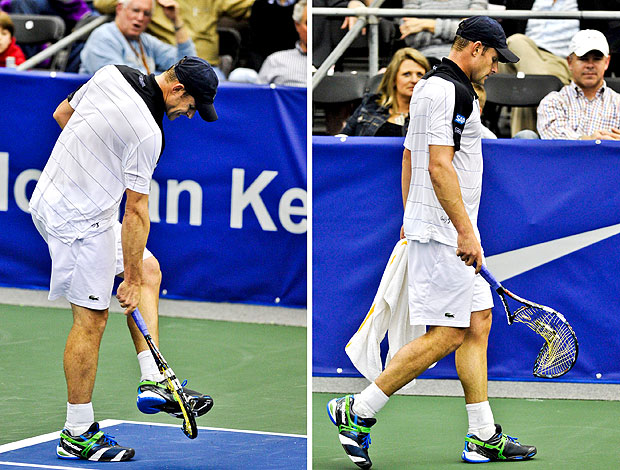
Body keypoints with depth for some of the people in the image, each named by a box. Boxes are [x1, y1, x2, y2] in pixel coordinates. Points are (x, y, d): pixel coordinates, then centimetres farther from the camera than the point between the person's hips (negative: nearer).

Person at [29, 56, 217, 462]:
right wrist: (130, 280, -9)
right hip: (77, 219, -10)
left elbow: (62, 114, 14)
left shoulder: (111, 75, -1)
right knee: (92, 319, -2)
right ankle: (77, 435, 7)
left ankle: (153, 382, 12)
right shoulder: (147, 133, -24)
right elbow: (136, 212, -18)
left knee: (149, 269, 14)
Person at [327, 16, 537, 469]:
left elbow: (410, 157, 23)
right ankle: (358, 412, -4)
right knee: (446, 335, -9)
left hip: (437, 228, 11)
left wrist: (411, 219, 26)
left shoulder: (429, 86, 17)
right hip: (444, 234, -11)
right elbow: (439, 166, -23)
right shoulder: (451, 91, -15)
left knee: (477, 322, 10)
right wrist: (466, 232, -22)